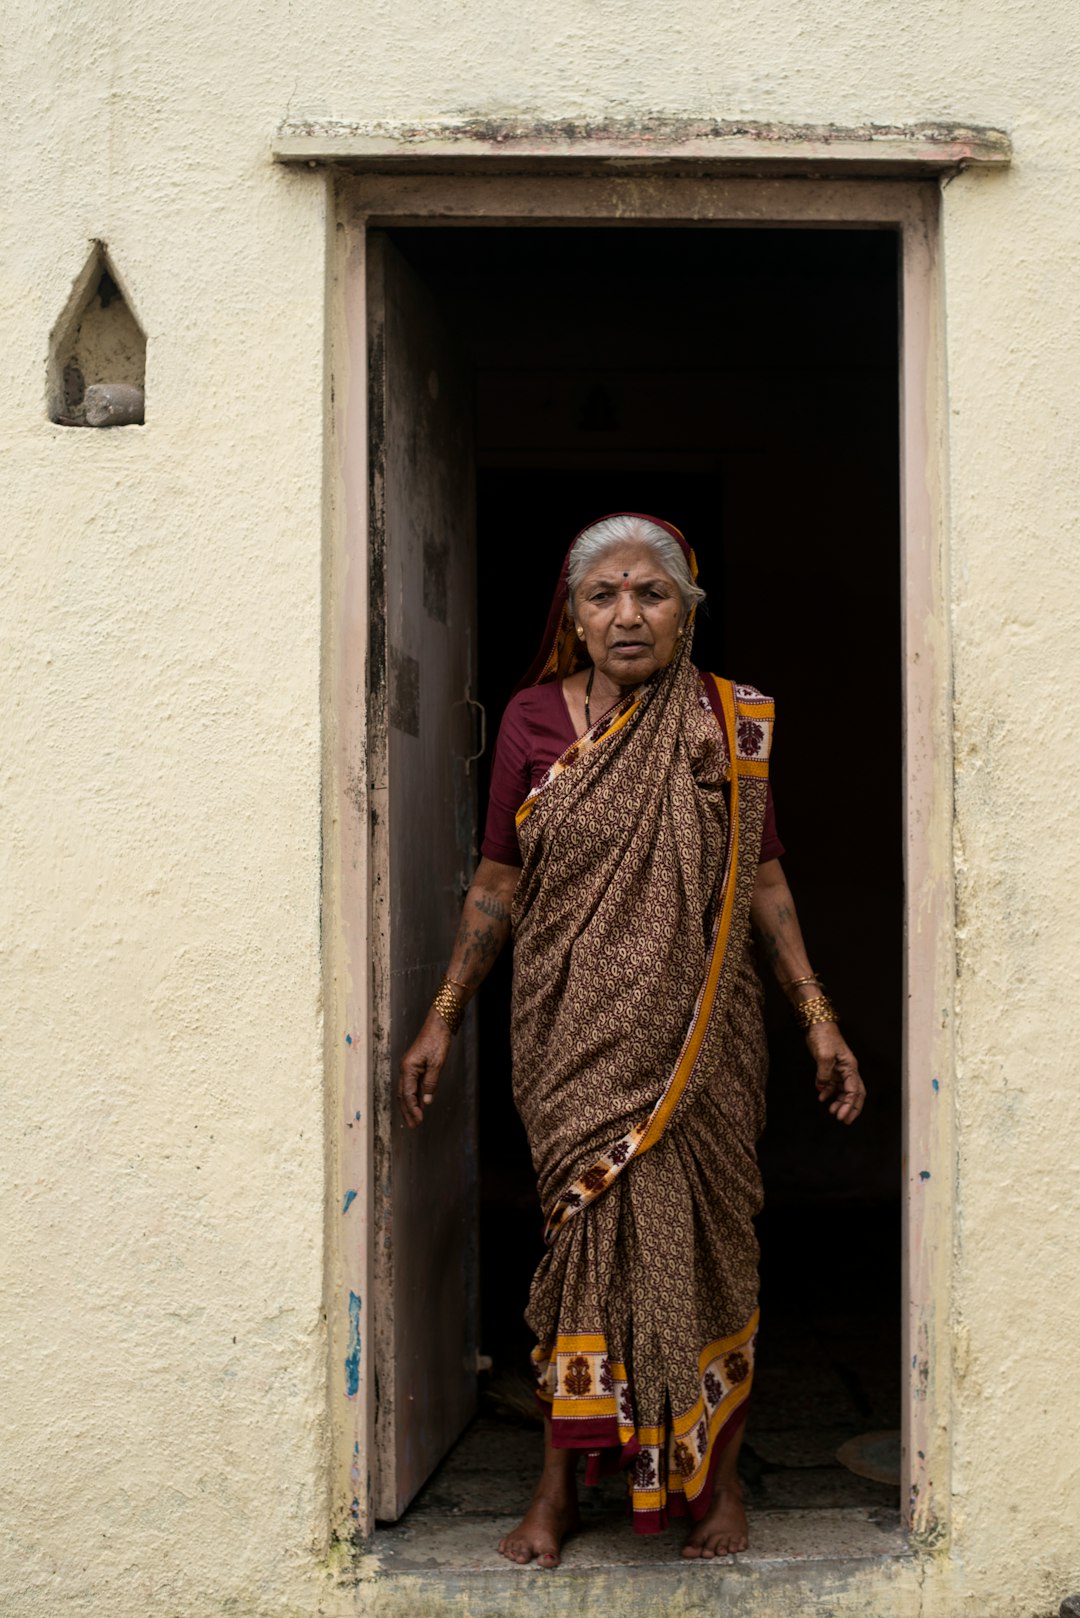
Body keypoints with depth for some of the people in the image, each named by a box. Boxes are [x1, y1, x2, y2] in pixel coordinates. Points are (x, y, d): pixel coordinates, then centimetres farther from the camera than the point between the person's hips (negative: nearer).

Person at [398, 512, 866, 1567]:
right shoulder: (533, 718, 1)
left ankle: (716, 1477, 23)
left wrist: (820, 1020, 1)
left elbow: (762, 879, 6)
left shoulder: (728, 723, 2)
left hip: (697, 1033, 0)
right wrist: (442, 1018, 4)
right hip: (573, 1029, 0)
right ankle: (560, 1486, 18)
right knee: (586, 1235, 3)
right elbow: (498, 878, 6)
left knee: (700, 1240, 5)